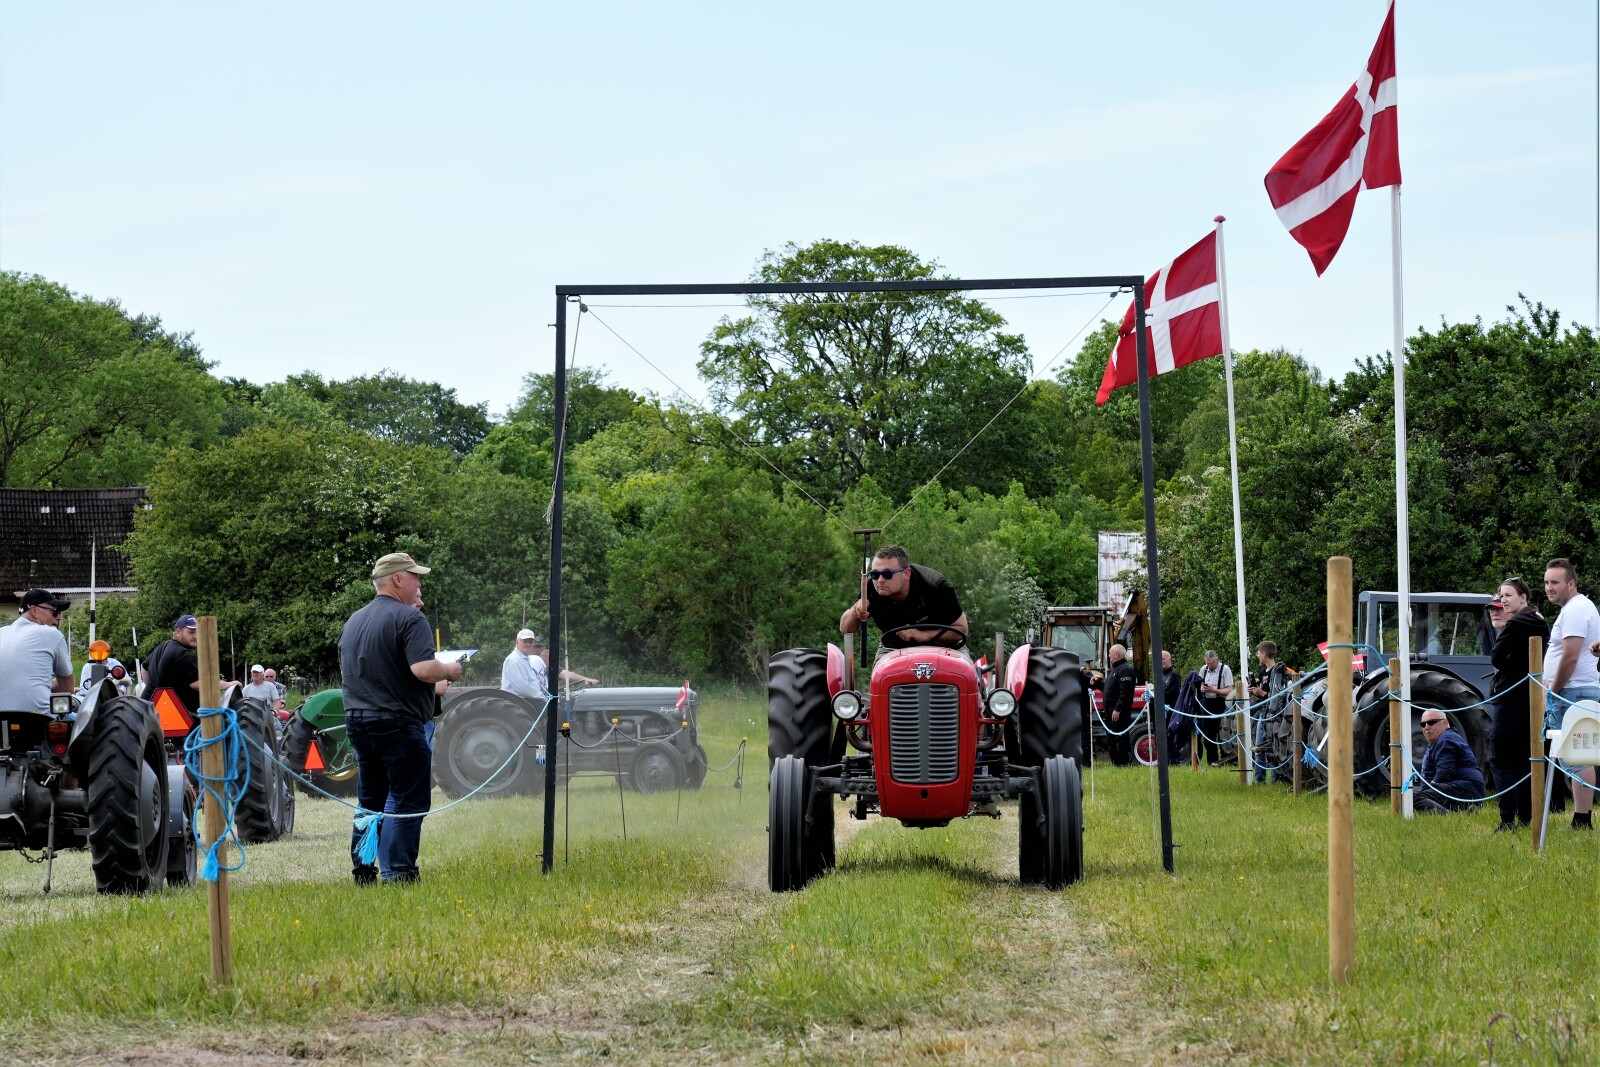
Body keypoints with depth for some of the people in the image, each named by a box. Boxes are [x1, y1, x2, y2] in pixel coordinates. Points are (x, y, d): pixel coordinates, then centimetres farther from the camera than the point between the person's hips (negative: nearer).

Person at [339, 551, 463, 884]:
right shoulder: (408, 619, -12)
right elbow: (424, 669, -23)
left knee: (370, 801, 16)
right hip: (399, 724, -8)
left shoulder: (353, 622, 14)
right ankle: (396, 871, -9)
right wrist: (449, 671, -5)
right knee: (406, 800, -4)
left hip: (357, 721, 8)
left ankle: (363, 870, 17)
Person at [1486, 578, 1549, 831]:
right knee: (1523, 760, 13)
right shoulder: (1538, 623, 15)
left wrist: (1499, 627, -2)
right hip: (1532, 698, 10)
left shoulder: (1516, 624, -14)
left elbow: (1496, 658, -14)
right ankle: (1526, 817, 14)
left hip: (1511, 698, -10)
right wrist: (1501, 626, 7)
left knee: (1502, 760, -8)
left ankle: (1508, 818, -14)